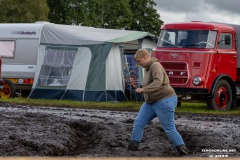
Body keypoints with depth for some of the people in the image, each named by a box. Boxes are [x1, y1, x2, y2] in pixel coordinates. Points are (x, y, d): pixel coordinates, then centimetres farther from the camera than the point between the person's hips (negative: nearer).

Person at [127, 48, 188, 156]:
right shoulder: (148, 68, 11)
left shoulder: (155, 66, -19)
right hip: (151, 103, 10)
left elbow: (158, 82, -35)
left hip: (164, 101, -10)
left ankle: (183, 151, 5)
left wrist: (143, 89, -43)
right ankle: (132, 147, 4)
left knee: (169, 129, -5)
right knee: (138, 123, 2)